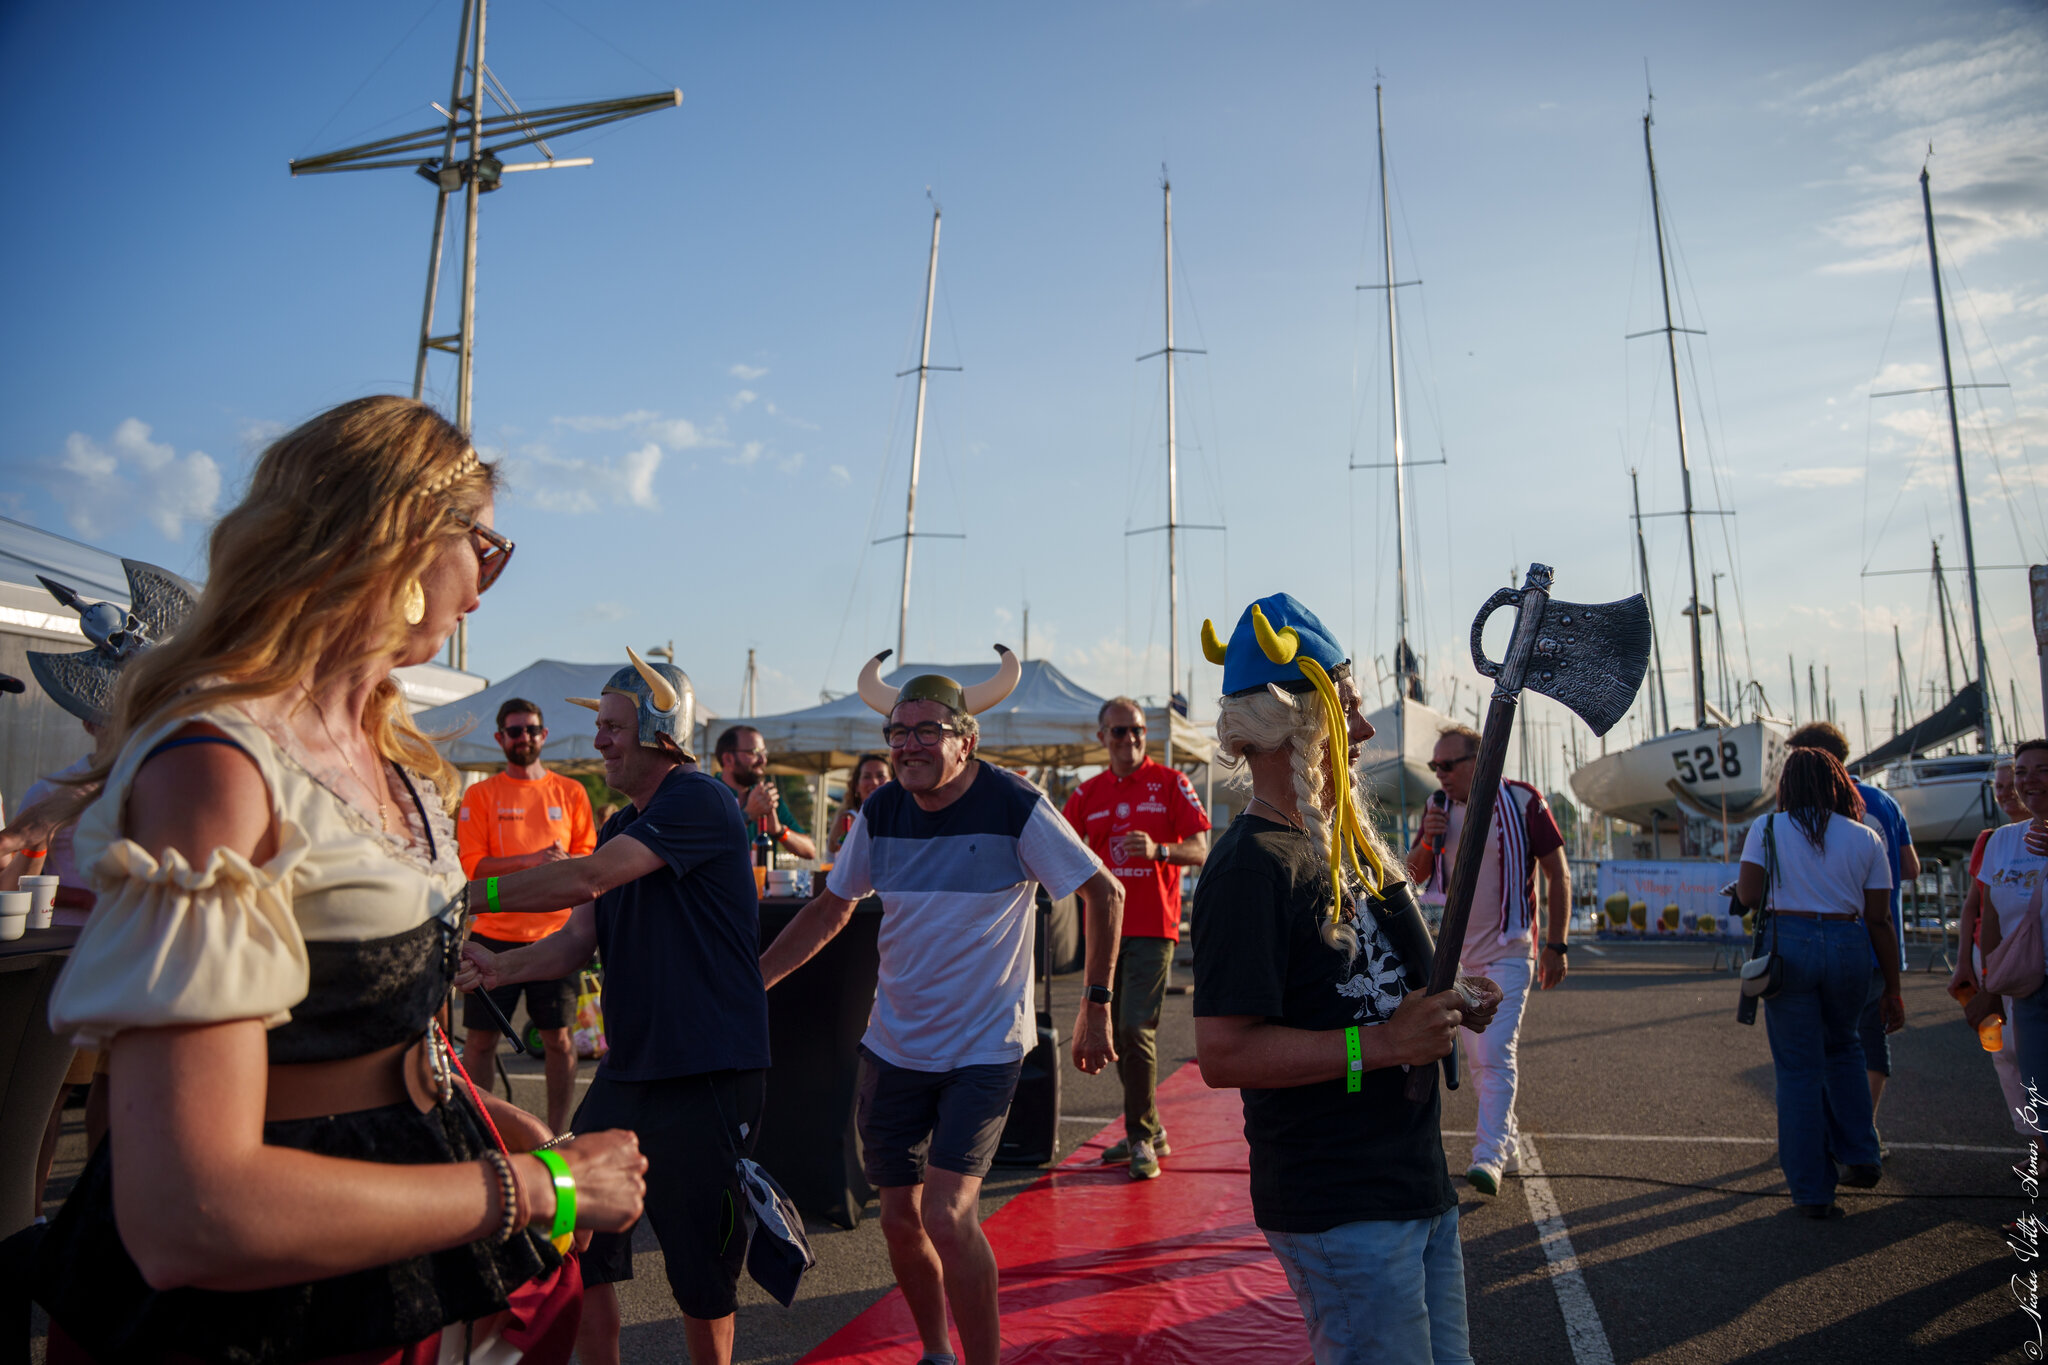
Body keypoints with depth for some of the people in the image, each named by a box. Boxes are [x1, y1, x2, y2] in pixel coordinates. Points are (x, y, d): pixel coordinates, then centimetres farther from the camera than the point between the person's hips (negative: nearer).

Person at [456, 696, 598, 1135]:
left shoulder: (571, 792, 8)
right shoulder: (479, 795, 3)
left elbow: (589, 856, 8)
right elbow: (471, 864, -5)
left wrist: (565, 863, -14)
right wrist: (532, 860, -19)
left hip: (555, 934, 1)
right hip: (493, 937, -1)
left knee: (558, 1037, 6)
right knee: (480, 1038, 4)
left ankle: (558, 1132, 19)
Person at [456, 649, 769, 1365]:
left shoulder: (698, 799, -15)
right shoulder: (621, 826, 15)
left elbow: (585, 880, -24)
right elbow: (581, 937, 9)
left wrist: (470, 893, -15)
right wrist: (501, 966, -9)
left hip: (707, 1072, -8)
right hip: (628, 1066, 8)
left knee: (701, 1275, 5)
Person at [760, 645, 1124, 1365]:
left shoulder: (1015, 808, -15)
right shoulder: (880, 813, -2)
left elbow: (1104, 895, -7)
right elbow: (830, 910, 10)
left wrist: (1096, 1006, -6)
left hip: (985, 1046, -5)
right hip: (893, 1045, 5)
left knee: (947, 1216, -15)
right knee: (901, 1218, 11)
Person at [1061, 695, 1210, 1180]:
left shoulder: (1171, 783, -1)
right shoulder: (1087, 793, 10)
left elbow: (1200, 850, -6)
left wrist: (1159, 850, -24)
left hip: (1152, 926, -5)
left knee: (1136, 1031, -12)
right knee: (1116, 1035, 11)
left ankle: (1141, 1140, 0)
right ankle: (1148, 1129, 26)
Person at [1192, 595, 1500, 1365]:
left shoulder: (1345, 843, 11)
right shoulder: (1252, 865, -21)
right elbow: (1223, 1054, -26)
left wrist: (1443, 1007, 5)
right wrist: (1380, 1043, -24)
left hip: (1419, 1185, 9)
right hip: (1337, 1211, -9)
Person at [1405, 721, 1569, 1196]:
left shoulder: (1521, 801, -9)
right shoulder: (1437, 806, 4)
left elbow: (1558, 875, -3)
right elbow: (1415, 876, 9)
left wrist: (1556, 945, -6)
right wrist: (1428, 843, -13)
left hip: (1507, 952, -5)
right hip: (1456, 953, 5)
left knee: (1495, 1052, -15)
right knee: (1479, 1057, 11)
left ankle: (1489, 1156, -14)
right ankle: (1507, 1144, 25)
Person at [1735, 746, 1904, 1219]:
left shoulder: (1768, 829, 0)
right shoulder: (1865, 839, 5)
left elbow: (1748, 896, -4)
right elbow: (1880, 921, 4)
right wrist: (1892, 991, 10)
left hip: (1789, 944, -2)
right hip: (1849, 948, 2)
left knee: (1799, 1069, 5)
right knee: (1842, 1048, 28)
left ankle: (1813, 1192, 10)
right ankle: (1860, 1155, 21)